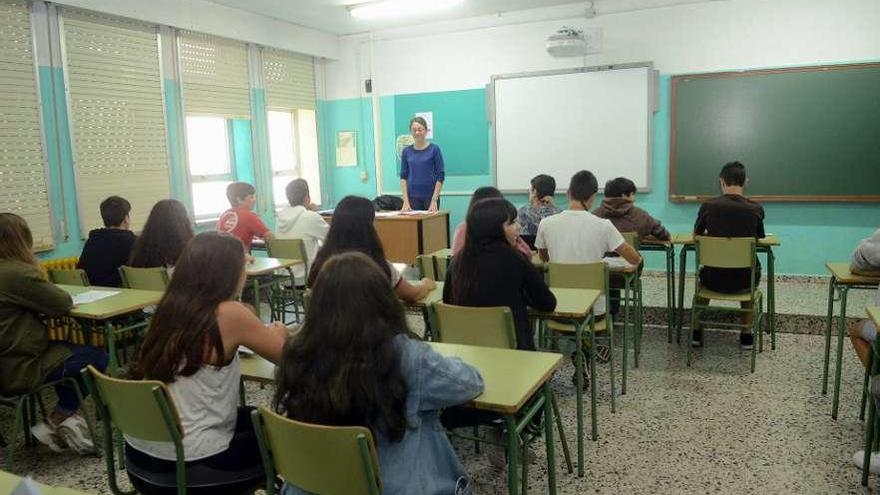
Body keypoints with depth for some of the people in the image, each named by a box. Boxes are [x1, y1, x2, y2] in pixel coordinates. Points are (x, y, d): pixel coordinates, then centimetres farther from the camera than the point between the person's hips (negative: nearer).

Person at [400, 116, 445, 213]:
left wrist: (434, 200, -11)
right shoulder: (406, 151, 6)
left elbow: (440, 176, -4)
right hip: (412, 197, 2)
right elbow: (403, 176, 7)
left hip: (430, 197, -2)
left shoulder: (434, 149, -2)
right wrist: (406, 201, -2)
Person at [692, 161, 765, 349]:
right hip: (744, 281, 1)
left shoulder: (708, 206, -11)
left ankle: (697, 332, 36)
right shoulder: (756, 209, -9)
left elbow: (696, 235, 7)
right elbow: (759, 238, 10)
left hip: (715, 279, 0)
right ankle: (746, 334, 38)